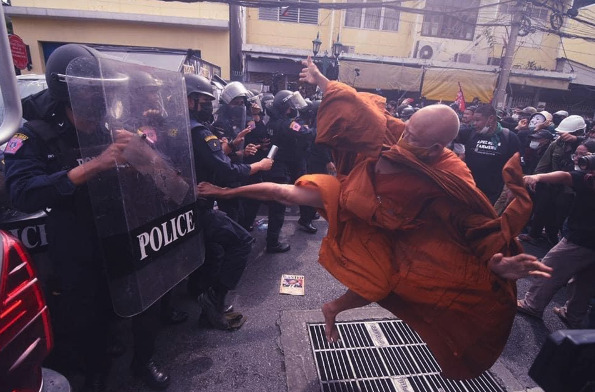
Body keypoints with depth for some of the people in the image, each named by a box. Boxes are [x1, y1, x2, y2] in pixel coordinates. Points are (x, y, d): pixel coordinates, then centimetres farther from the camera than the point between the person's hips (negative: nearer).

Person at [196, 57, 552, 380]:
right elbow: (356, 101, -7)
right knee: (288, 193, -4)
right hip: (346, 195, 2)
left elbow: (477, 224, -27)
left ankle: (332, 310, 26)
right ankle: (228, 192, 19)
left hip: (379, 234, -1)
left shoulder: (449, 180, -27)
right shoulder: (389, 131, -20)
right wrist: (321, 80, 1)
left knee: (378, 287, -7)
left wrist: (499, 262, -46)